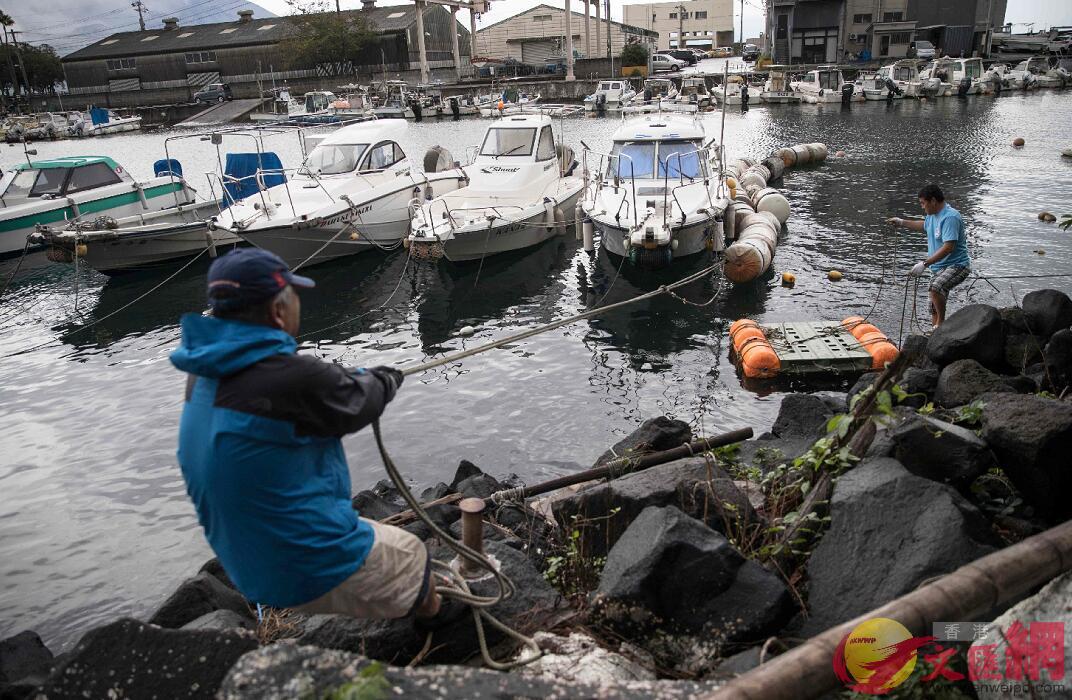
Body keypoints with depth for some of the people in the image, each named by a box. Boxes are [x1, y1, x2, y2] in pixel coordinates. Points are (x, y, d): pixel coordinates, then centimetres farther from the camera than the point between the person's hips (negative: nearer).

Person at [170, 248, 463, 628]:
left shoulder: (205, 372, -4)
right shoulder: (291, 377, -29)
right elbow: (356, 404, -10)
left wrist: (357, 376, 13)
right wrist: (385, 380, 10)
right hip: (312, 572, -8)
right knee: (410, 555, 19)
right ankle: (432, 612, 47)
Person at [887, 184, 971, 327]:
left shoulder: (950, 217, -22)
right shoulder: (933, 215, 9)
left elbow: (949, 247, -30)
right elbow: (925, 226, 35)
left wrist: (924, 263, -32)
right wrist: (902, 222, 34)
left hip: (957, 265, -10)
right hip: (940, 268, 10)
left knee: (936, 287, -37)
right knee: (934, 310, 11)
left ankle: (941, 323, -22)